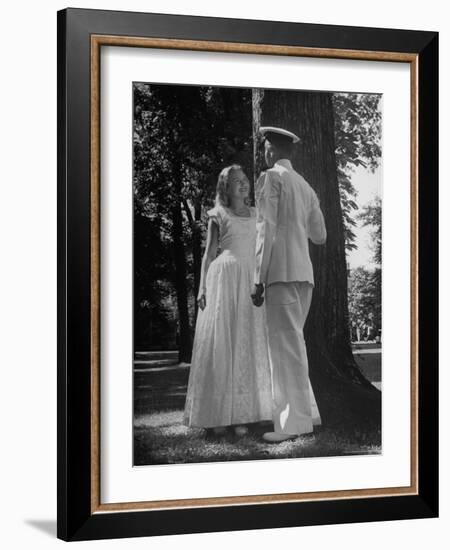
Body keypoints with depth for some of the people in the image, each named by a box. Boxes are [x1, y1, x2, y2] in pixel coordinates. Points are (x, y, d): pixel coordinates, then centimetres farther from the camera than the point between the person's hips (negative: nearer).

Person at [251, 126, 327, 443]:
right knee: (291, 343, 14)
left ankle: (296, 422, -10)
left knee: (287, 345, -9)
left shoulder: (271, 178, -2)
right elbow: (320, 236, 23)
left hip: (281, 273, -8)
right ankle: (306, 412, 15)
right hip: (305, 273, 8)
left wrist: (258, 280, -12)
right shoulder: (306, 187, 19)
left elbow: (267, 230, -11)